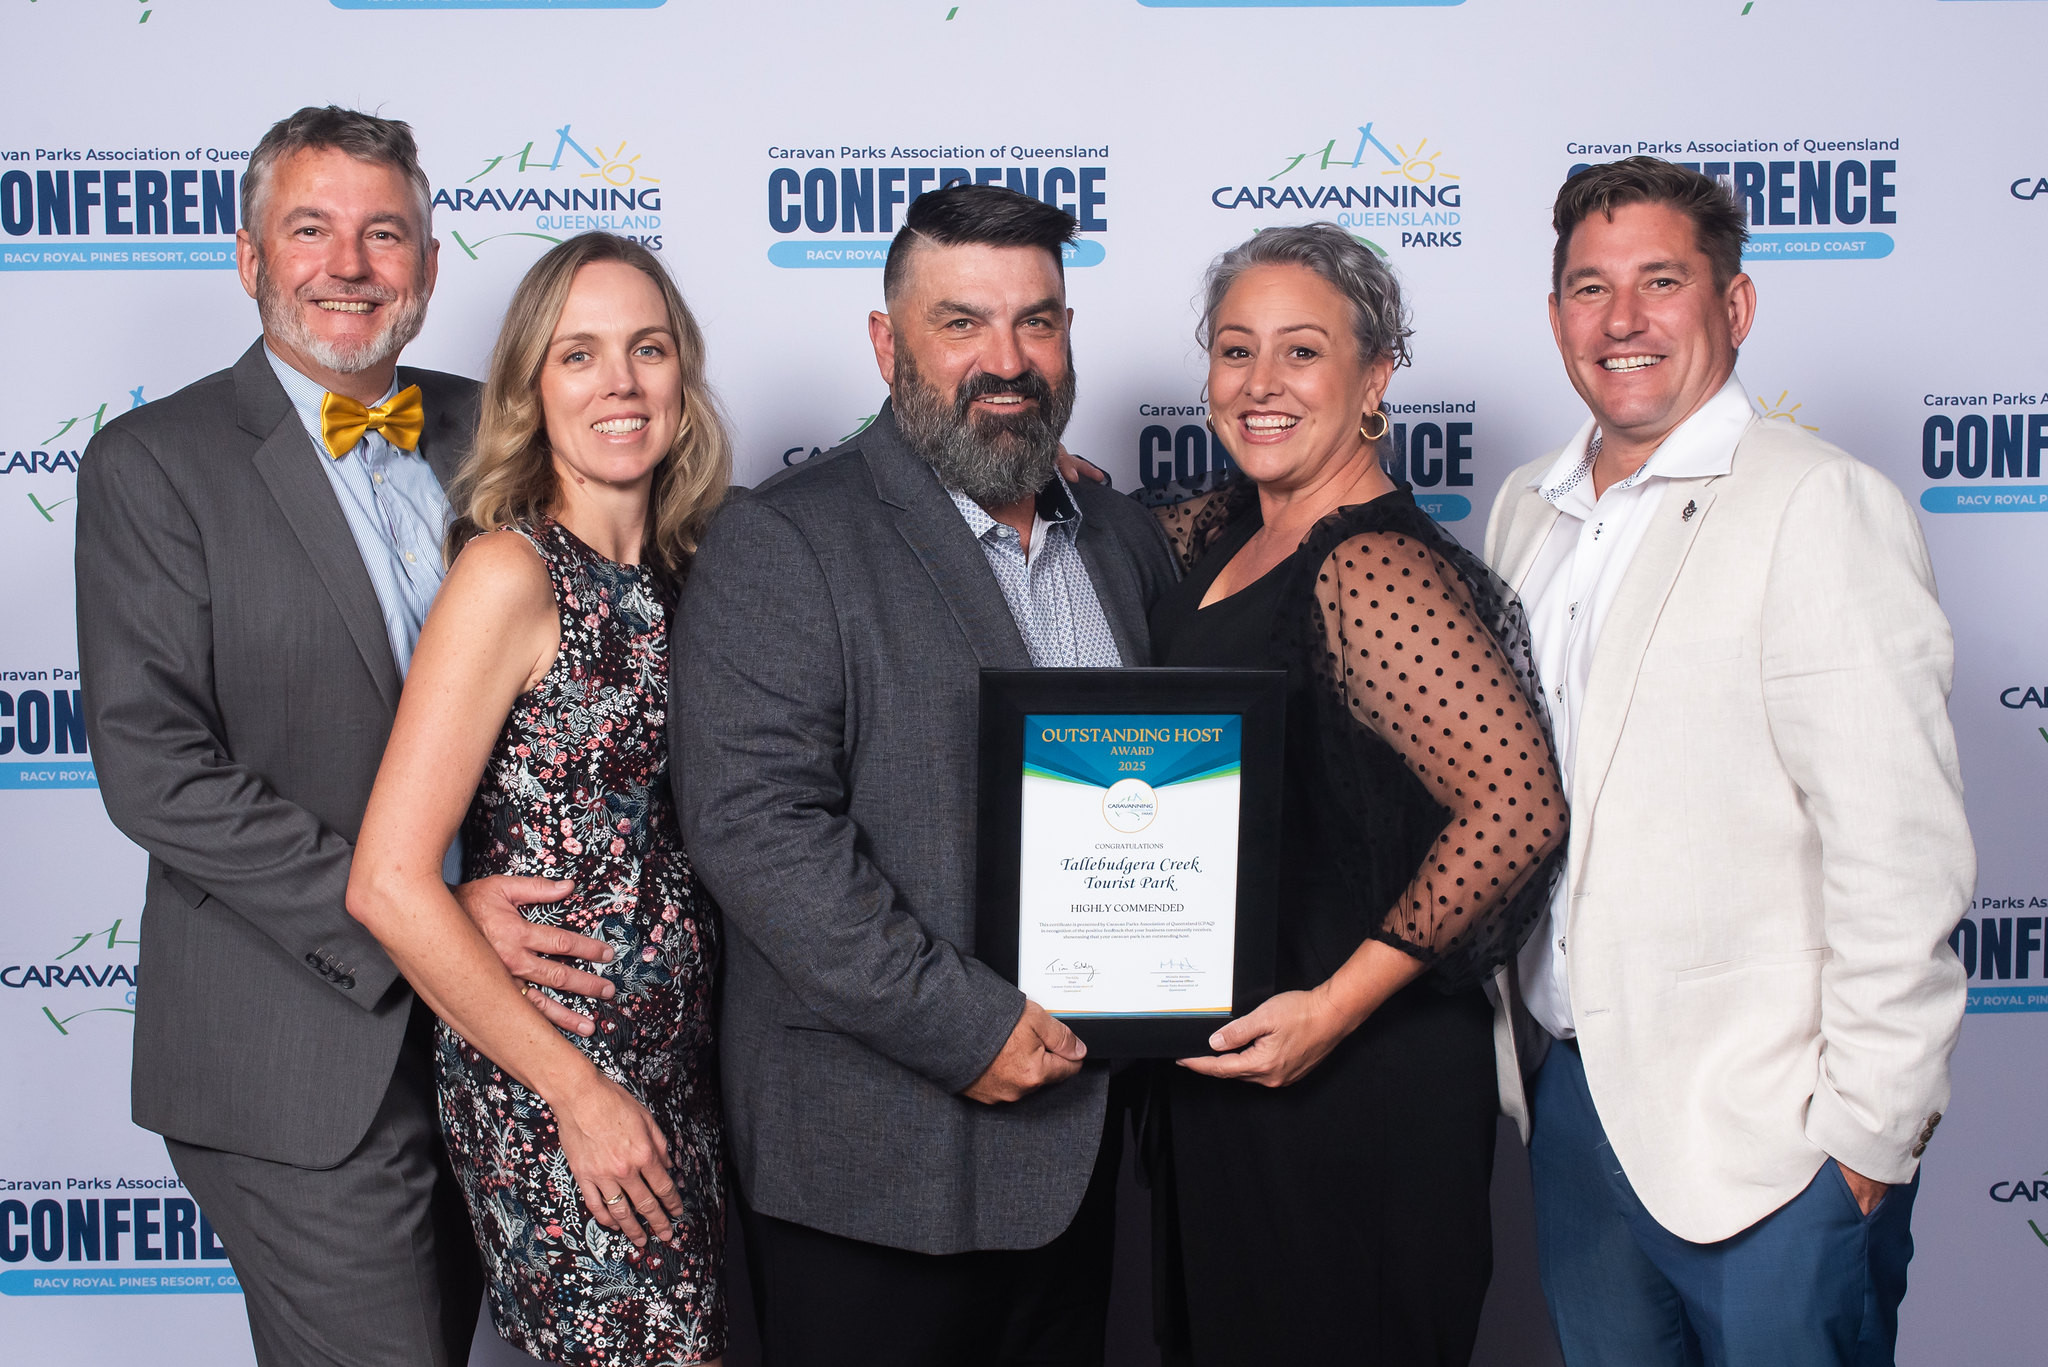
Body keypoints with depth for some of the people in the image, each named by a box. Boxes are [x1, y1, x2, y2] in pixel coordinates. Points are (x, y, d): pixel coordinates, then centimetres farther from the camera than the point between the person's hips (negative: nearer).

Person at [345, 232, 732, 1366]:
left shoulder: (672, 571, 7)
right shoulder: (510, 571, -14)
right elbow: (388, 883, -18)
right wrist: (581, 1092, -14)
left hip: (678, 1068, 7)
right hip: (550, 1098, -7)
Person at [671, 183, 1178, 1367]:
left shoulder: (1124, 536, 10)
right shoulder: (784, 545, -10)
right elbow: (754, 823, -19)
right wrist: (967, 1027, -20)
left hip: (1077, 1132, 6)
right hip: (877, 1161, -6)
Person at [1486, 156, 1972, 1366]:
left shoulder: (1824, 507, -12)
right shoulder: (1528, 512, 10)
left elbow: (1900, 847, -16)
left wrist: (1872, 1127, -15)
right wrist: (1529, 1058, 14)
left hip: (1767, 1133, -6)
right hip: (1568, 1092, 7)